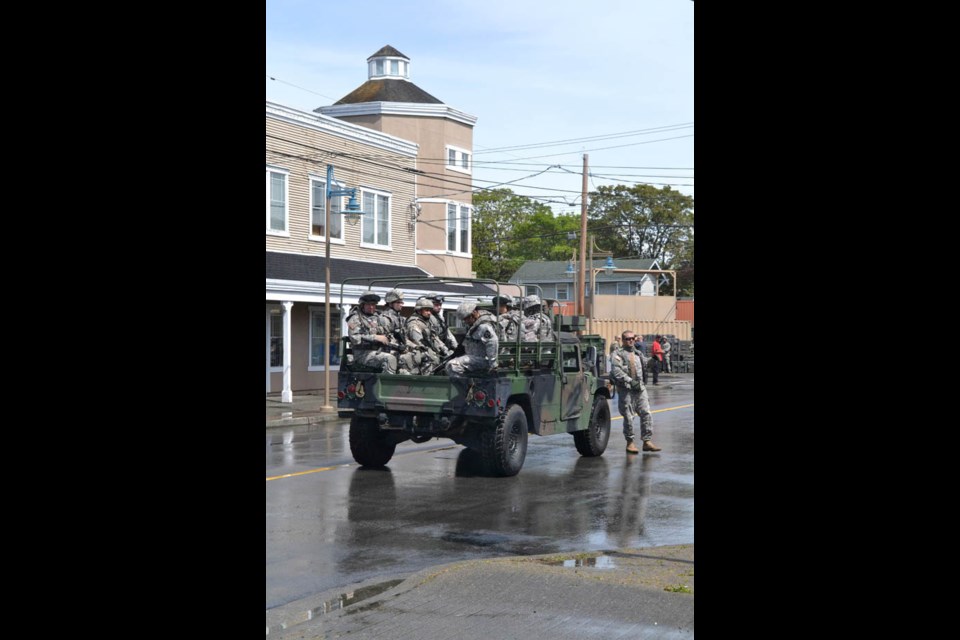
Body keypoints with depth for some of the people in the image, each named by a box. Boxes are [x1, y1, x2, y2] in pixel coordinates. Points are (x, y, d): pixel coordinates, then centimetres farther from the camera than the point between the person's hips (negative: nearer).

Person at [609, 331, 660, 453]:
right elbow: (616, 371, -16)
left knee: (647, 414, -3)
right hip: (626, 389, -6)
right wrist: (630, 381, -21)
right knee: (628, 417, -1)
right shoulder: (618, 354, -3)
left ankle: (647, 441, 1)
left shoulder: (637, 353, 20)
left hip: (640, 388, 6)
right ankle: (630, 443, 10)